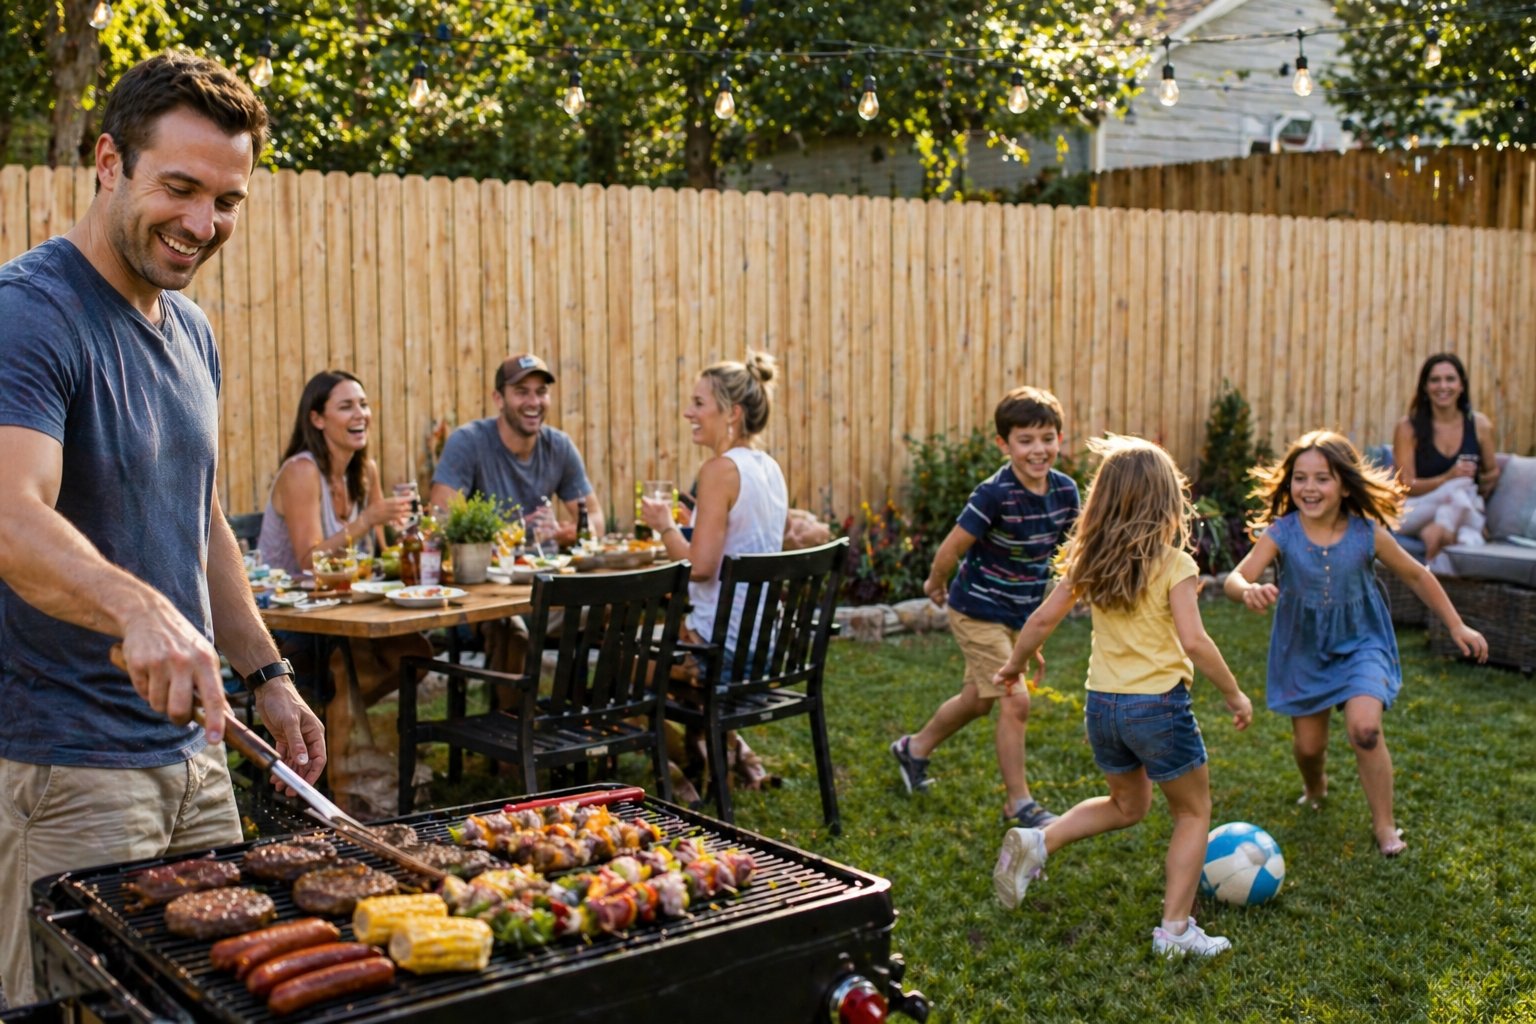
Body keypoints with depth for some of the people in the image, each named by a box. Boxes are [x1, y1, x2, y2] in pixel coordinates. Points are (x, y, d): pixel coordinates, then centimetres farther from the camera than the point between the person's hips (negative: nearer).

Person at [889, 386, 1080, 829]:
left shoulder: (1065, 490, -7)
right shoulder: (994, 494, -26)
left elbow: (1070, 546, 11)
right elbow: (951, 549, -17)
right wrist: (936, 585, -2)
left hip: (1022, 615, 7)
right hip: (979, 612, -7)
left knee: (976, 700, 20)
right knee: (1015, 702, -11)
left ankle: (914, 749, 44)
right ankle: (1019, 803, 3)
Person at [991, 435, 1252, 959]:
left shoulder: (1089, 560, 2)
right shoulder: (1173, 564, -12)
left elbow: (1042, 620, 3)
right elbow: (1193, 641, -20)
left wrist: (1015, 664, 19)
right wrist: (1234, 694, -8)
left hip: (1101, 705, 5)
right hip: (1158, 704, -5)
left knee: (1128, 804, 27)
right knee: (1193, 812, 15)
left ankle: (1036, 843, 9)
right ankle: (1175, 929, 13)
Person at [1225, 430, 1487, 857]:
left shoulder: (1368, 534, -16)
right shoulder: (1281, 533, -19)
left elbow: (1417, 575, 0)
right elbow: (1233, 579, -30)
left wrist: (1457, 626, 2)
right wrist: (1249, 590, -54)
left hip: (1360, 644, -1)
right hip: (1304, 649, 1)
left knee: (1364, 728, -22)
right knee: (1308, 745, 11)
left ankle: (1384, 825, 0)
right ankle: (1315, 789, 50)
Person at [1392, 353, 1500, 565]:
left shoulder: (1480, 425, 5)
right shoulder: (1408, 427, -3)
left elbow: (1492, 472, 20)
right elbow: (1407, 486, -7)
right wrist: (1447, 478, -22)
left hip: (1466, 512, 2)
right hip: (1415, 512, -2)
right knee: (1461, 485, -34)